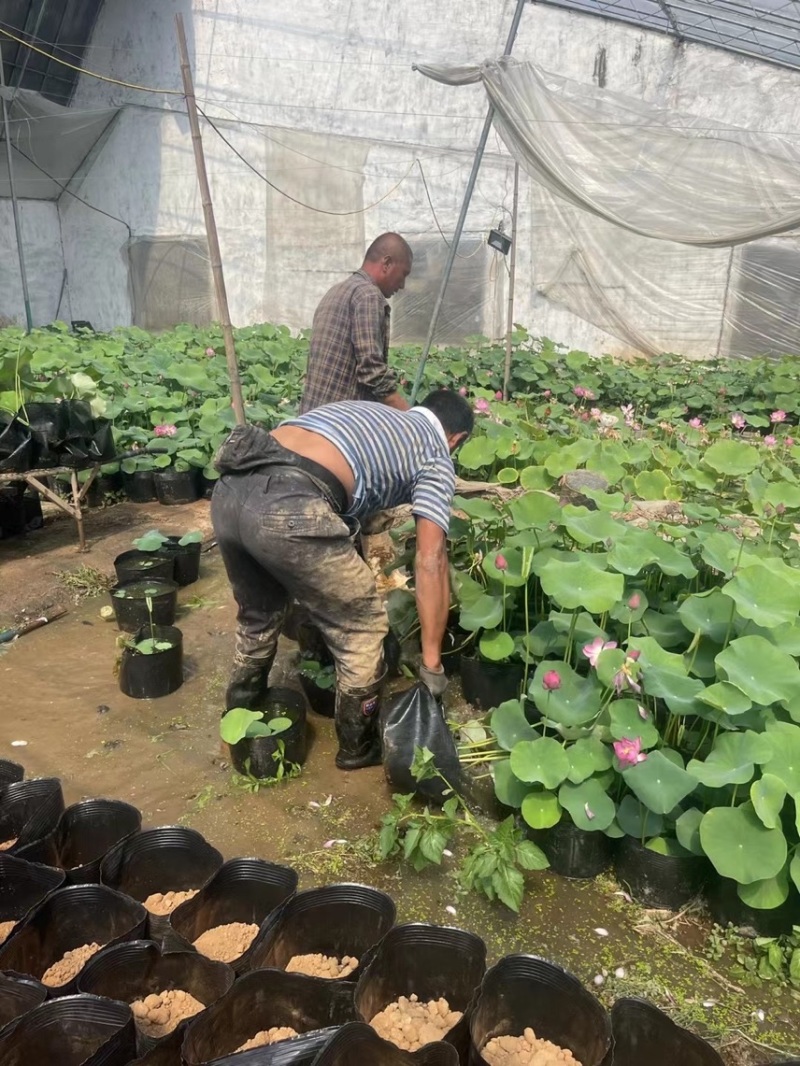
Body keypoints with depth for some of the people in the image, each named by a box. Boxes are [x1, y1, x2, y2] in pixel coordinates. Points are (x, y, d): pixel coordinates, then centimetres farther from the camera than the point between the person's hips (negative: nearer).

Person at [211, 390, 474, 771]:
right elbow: (430, 560, 5)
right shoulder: (435, 458, 15)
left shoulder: (366, 411, 35)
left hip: (230, 488, 8)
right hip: (288, 510, -8)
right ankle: (359, 746, 34)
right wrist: (431, 663, 10)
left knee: (258, 615, 32)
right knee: (362, 628, 16)